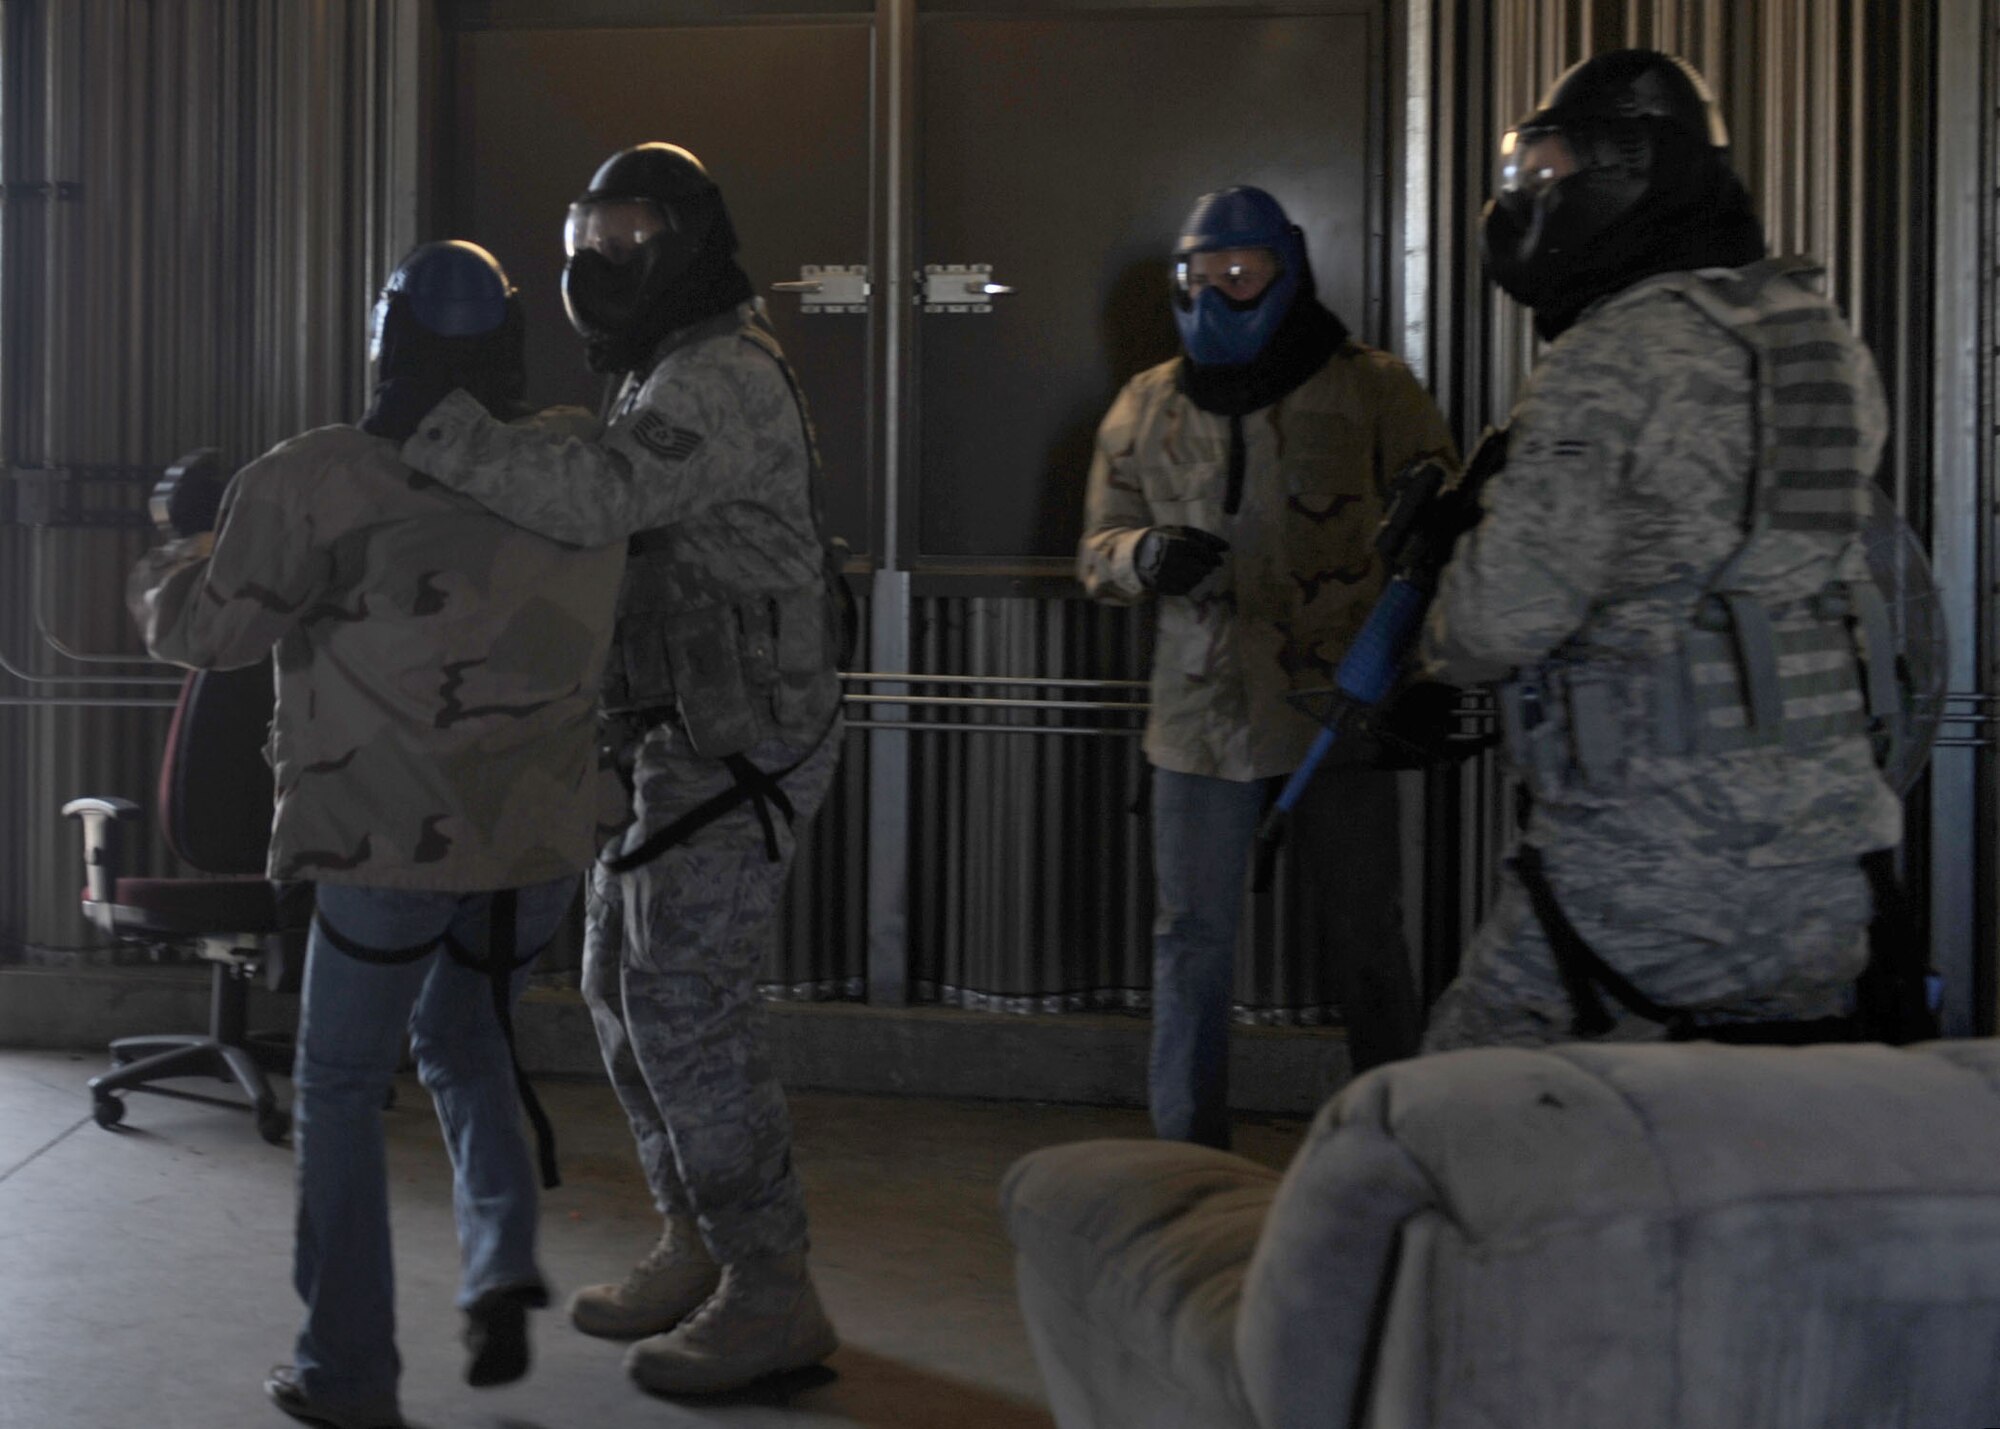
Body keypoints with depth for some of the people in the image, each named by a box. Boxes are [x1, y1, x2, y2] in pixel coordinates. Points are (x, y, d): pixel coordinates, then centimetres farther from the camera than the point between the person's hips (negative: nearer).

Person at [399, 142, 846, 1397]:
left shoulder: (721, 380, -18)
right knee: (625, 989, 14)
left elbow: (597, 496, -34)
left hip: (734, 750, -10)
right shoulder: (678, 375, 17)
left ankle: (771, 1295, 0)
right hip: (675, 741, 10)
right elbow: (615, 520, 18)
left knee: (685, 1008, -9)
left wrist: (429, 424, -32)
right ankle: (700, 1249, 25)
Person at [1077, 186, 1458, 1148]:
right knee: (1192, 940, 8)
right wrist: (1148, 557, -12)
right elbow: (1097, 550, 12)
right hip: (1202, 712, 2)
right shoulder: (1146, 408, 8)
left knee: (1366, 940, 8)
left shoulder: (1371, 390, -1)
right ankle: (1188, 1155, 19)